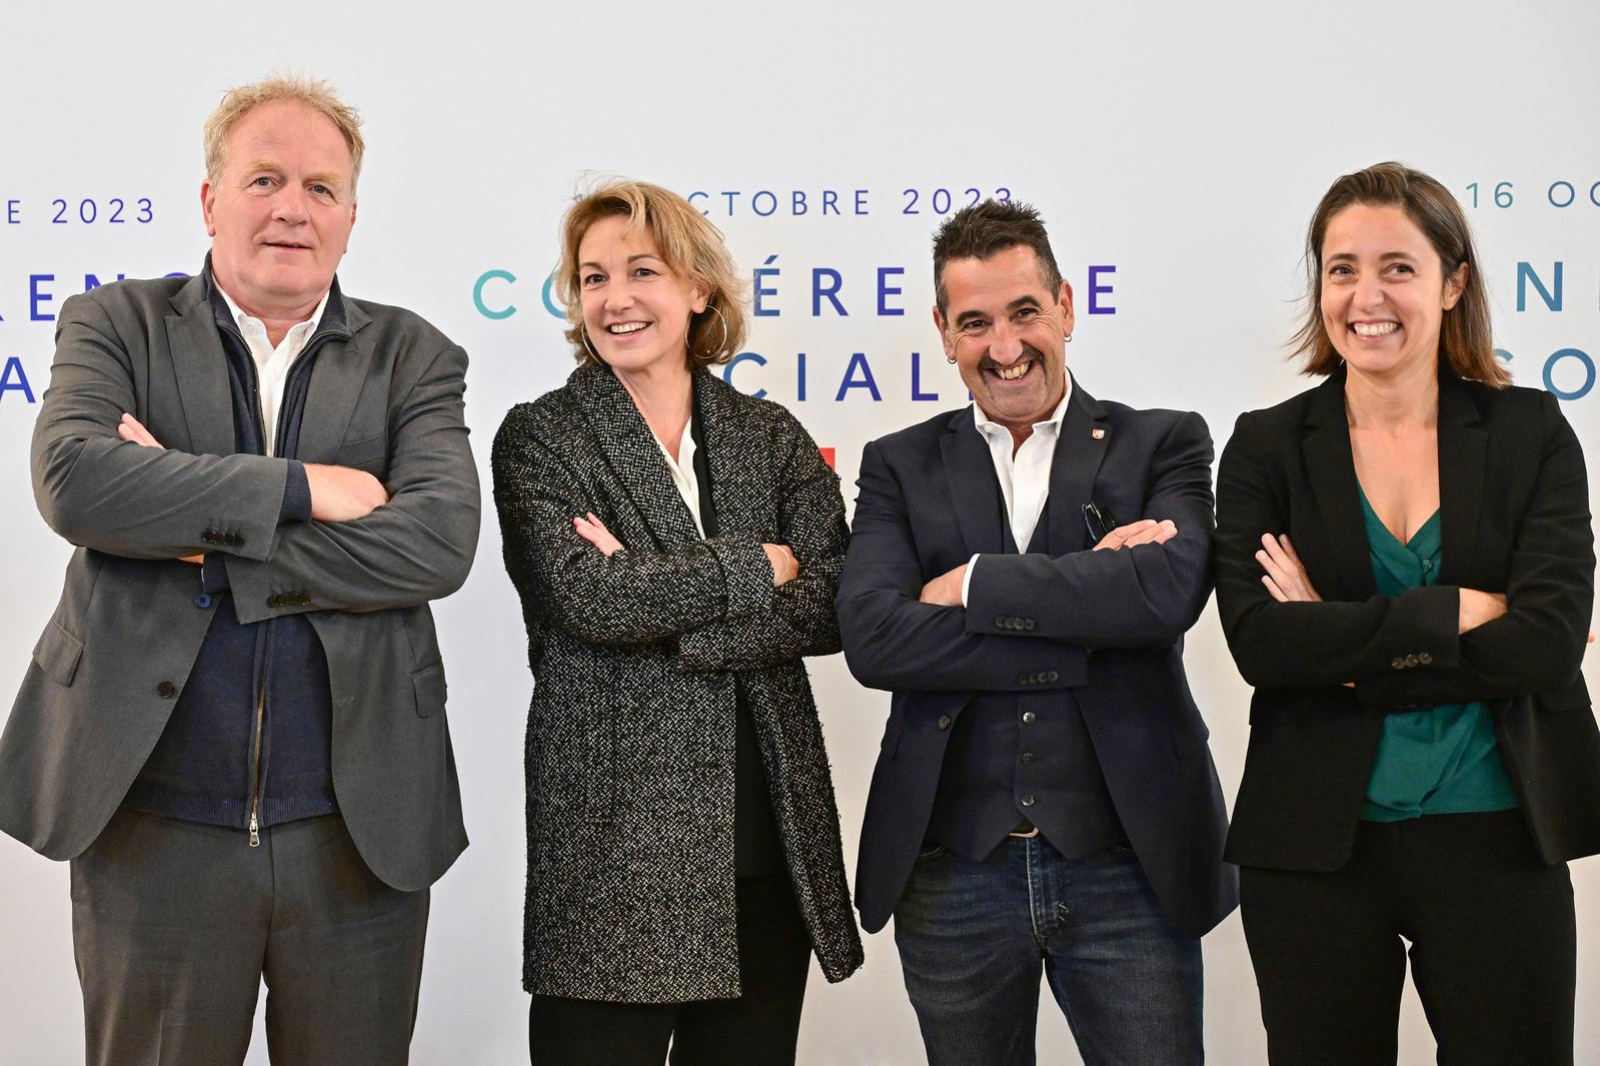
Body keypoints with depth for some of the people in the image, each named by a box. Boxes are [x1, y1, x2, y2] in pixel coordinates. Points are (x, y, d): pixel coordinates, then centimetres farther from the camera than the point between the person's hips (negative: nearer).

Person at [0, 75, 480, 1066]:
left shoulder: (413, 356, 4)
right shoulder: (115, 325, 4)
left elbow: (440, 541, -13)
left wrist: (200, 538, -15)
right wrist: (298, 488, -16)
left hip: (359, 831, 1)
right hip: (153, 827, 0)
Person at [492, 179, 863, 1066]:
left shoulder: (772, 438, 11)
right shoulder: (539, 438, 2)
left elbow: (831, 610, -3)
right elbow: (590, 596, -14)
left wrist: (661, 607, -12)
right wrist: (757, 567, -7)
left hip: (768, 839, 4)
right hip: (612, 845, -3)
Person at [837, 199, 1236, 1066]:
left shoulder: (1162, 444, 4)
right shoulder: (902, 467, 6)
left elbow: (1168, 591, -17)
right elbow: (871, 638, -11)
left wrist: (973, 583, -12)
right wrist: (1090, 606, -14)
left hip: (1128, 868, -1)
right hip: (953, 877, 2)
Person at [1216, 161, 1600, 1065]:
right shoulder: (1267, 448, 1)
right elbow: (1260, 643, -13)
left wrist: (1345, 645, -13)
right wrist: (1455, 613, -16)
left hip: (1497, 843, 0)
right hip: (1314, 846, 0)